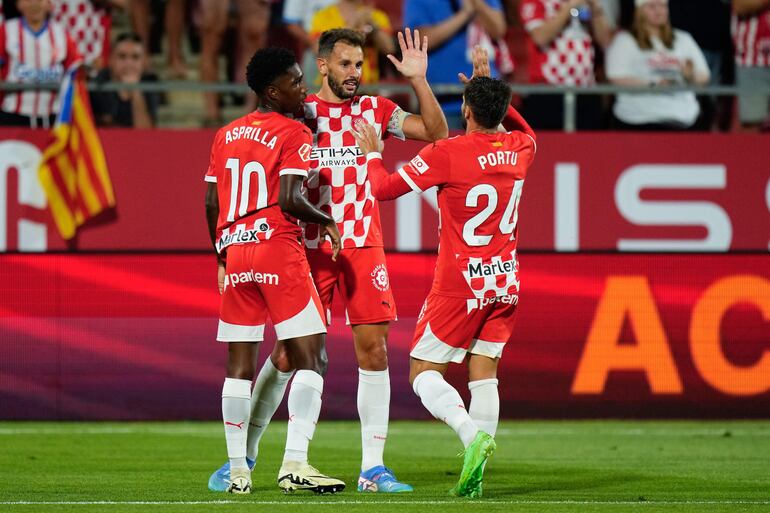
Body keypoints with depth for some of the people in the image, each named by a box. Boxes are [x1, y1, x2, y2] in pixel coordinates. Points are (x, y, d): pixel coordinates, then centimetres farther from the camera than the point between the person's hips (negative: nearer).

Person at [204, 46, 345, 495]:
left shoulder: (226, 135, 15)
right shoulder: (294, 134, -5)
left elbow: (211, 204, 15)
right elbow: (289, 199, -17)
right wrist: (328, 223, -1)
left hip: (234, 252, 7)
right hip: (279, 251, -7)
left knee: (240, 364, 9)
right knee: (311, 357, -4)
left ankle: (238, 470, 8)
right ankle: (295, 463, -15)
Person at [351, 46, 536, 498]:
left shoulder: (447, 153, -16)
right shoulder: (520, 149, 1)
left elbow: (385, 188, -8)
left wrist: (373, 154, 10)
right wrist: (490, 85, 28)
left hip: (462, 283, -6)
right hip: (506, 280, 6)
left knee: (423, 371, 2)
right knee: (484, 372, 8)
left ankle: (472, 434, -24)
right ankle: (475, 475, 1)